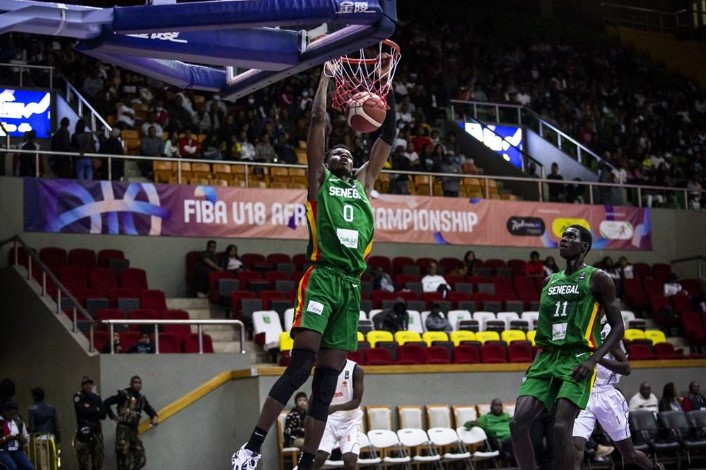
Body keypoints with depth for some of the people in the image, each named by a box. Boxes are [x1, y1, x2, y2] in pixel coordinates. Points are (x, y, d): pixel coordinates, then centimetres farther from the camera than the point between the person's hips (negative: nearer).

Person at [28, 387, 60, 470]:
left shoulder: (33, 410, -5)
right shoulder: (51, 408, 6)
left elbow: (31, 428, -8)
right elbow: (56, 425, 5)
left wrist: (27, 428, 15)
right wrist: (58, 441, 9)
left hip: (39, 439, -4)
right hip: (51, 438, 4)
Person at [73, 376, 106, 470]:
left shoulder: (97, 397, 14)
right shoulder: (78, 396, 1)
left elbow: (103, 415, 6)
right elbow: (81, 411, -16)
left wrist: (89, 411, -7)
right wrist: (96, 410, -3)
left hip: (97, 431, 5)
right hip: (83, 432, -5)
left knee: (98, 462, 6)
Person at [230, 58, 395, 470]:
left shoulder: (363, 183, 25)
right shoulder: (320, 180, 13)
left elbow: (388, 136, 25)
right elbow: (319, 120, 7)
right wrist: (327, 76, 13)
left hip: (352, 285, 5)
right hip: (322, 277, -5)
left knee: (328, 379, 2)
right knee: (301, 365, -18)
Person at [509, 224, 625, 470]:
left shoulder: (597, 279, 0)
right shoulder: (549, 281, 19)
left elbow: (618, 327, -2)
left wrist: (593, 360, -15)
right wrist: (538, 359, 12)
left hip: (577, 359, -6)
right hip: (547, 358, 6)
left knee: (561, 428, -19)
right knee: (518, 422, -11)